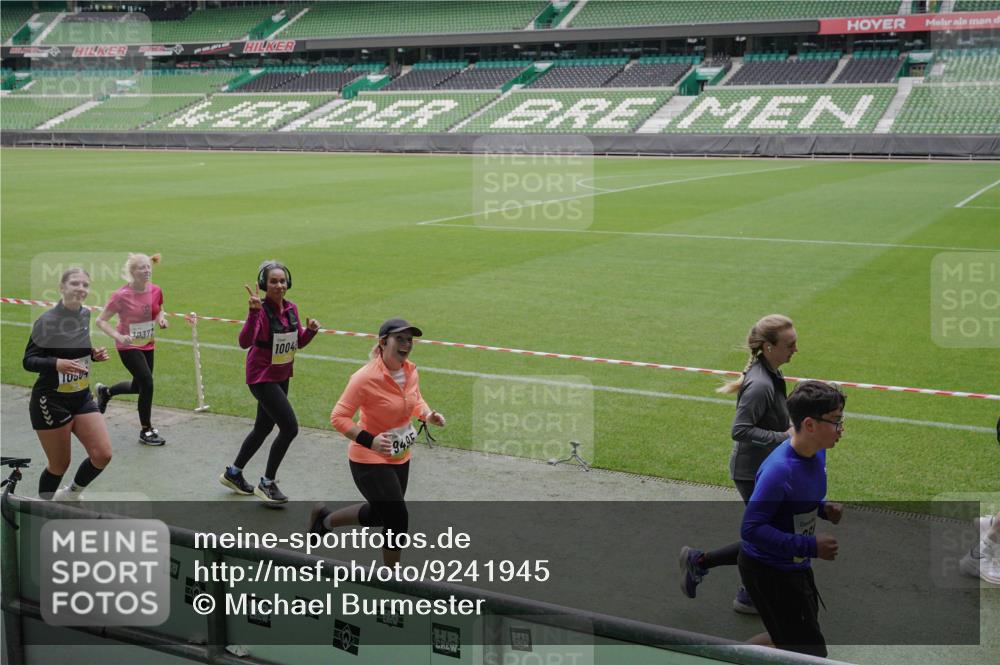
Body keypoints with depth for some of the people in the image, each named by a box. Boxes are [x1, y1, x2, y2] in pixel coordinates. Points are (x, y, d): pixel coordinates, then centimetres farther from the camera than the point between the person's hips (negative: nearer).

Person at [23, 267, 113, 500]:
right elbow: (28, 361, -15)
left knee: (103, 455, -2)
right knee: (60, 464, 4)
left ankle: (71, 494, 24)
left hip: (82, 398, 6)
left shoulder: (86, 315, 2)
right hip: (50, 402, -6)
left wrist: (94, 354, -2)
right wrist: (57, 364, -33)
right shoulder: (47, 321, -17)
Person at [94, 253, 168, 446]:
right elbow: (101, 321, -14)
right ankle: (146, 431, 3)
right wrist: (119, 337, -28)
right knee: (147, 383, -14)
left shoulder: (155, 291, -6)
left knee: (139, 386, 18)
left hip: (147, 345, 6)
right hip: (128, 346, -6)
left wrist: (161, 319, -9)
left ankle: (105, 391, 49)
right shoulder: (121, 295, -21)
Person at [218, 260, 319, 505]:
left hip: (281, 376, 8)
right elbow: (245, 342, -36)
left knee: (263, 428, 20)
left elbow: (299, 342, 12)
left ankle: (233, 473, 40)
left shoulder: (291, 308, 2)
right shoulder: (261, 310, -20)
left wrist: (309, 330, -8)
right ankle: (267, 483, 4)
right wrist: (254, 312, -47)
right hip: (262, 377, -8)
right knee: (290, 427, -13)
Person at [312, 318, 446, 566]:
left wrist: (428, 415, -4)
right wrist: (370, 441, -32)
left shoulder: (411, 371, -3)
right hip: (369, 460, -8)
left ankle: (324, 519, 47)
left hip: (400, 458, 8)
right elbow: (338, 417, -20)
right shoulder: (366, 378, -24)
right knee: (398, 519, -10)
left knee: (379, 514, 22)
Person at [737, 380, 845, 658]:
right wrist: (811, 546, -29)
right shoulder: (779, 470, -30)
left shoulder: (817, 453, -2)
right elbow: (751, 528, -30)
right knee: (812, 655, -2)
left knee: (792, 639, 23)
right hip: (768, 571, -9)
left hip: (797, 565, 9)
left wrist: (824, 507, -6)